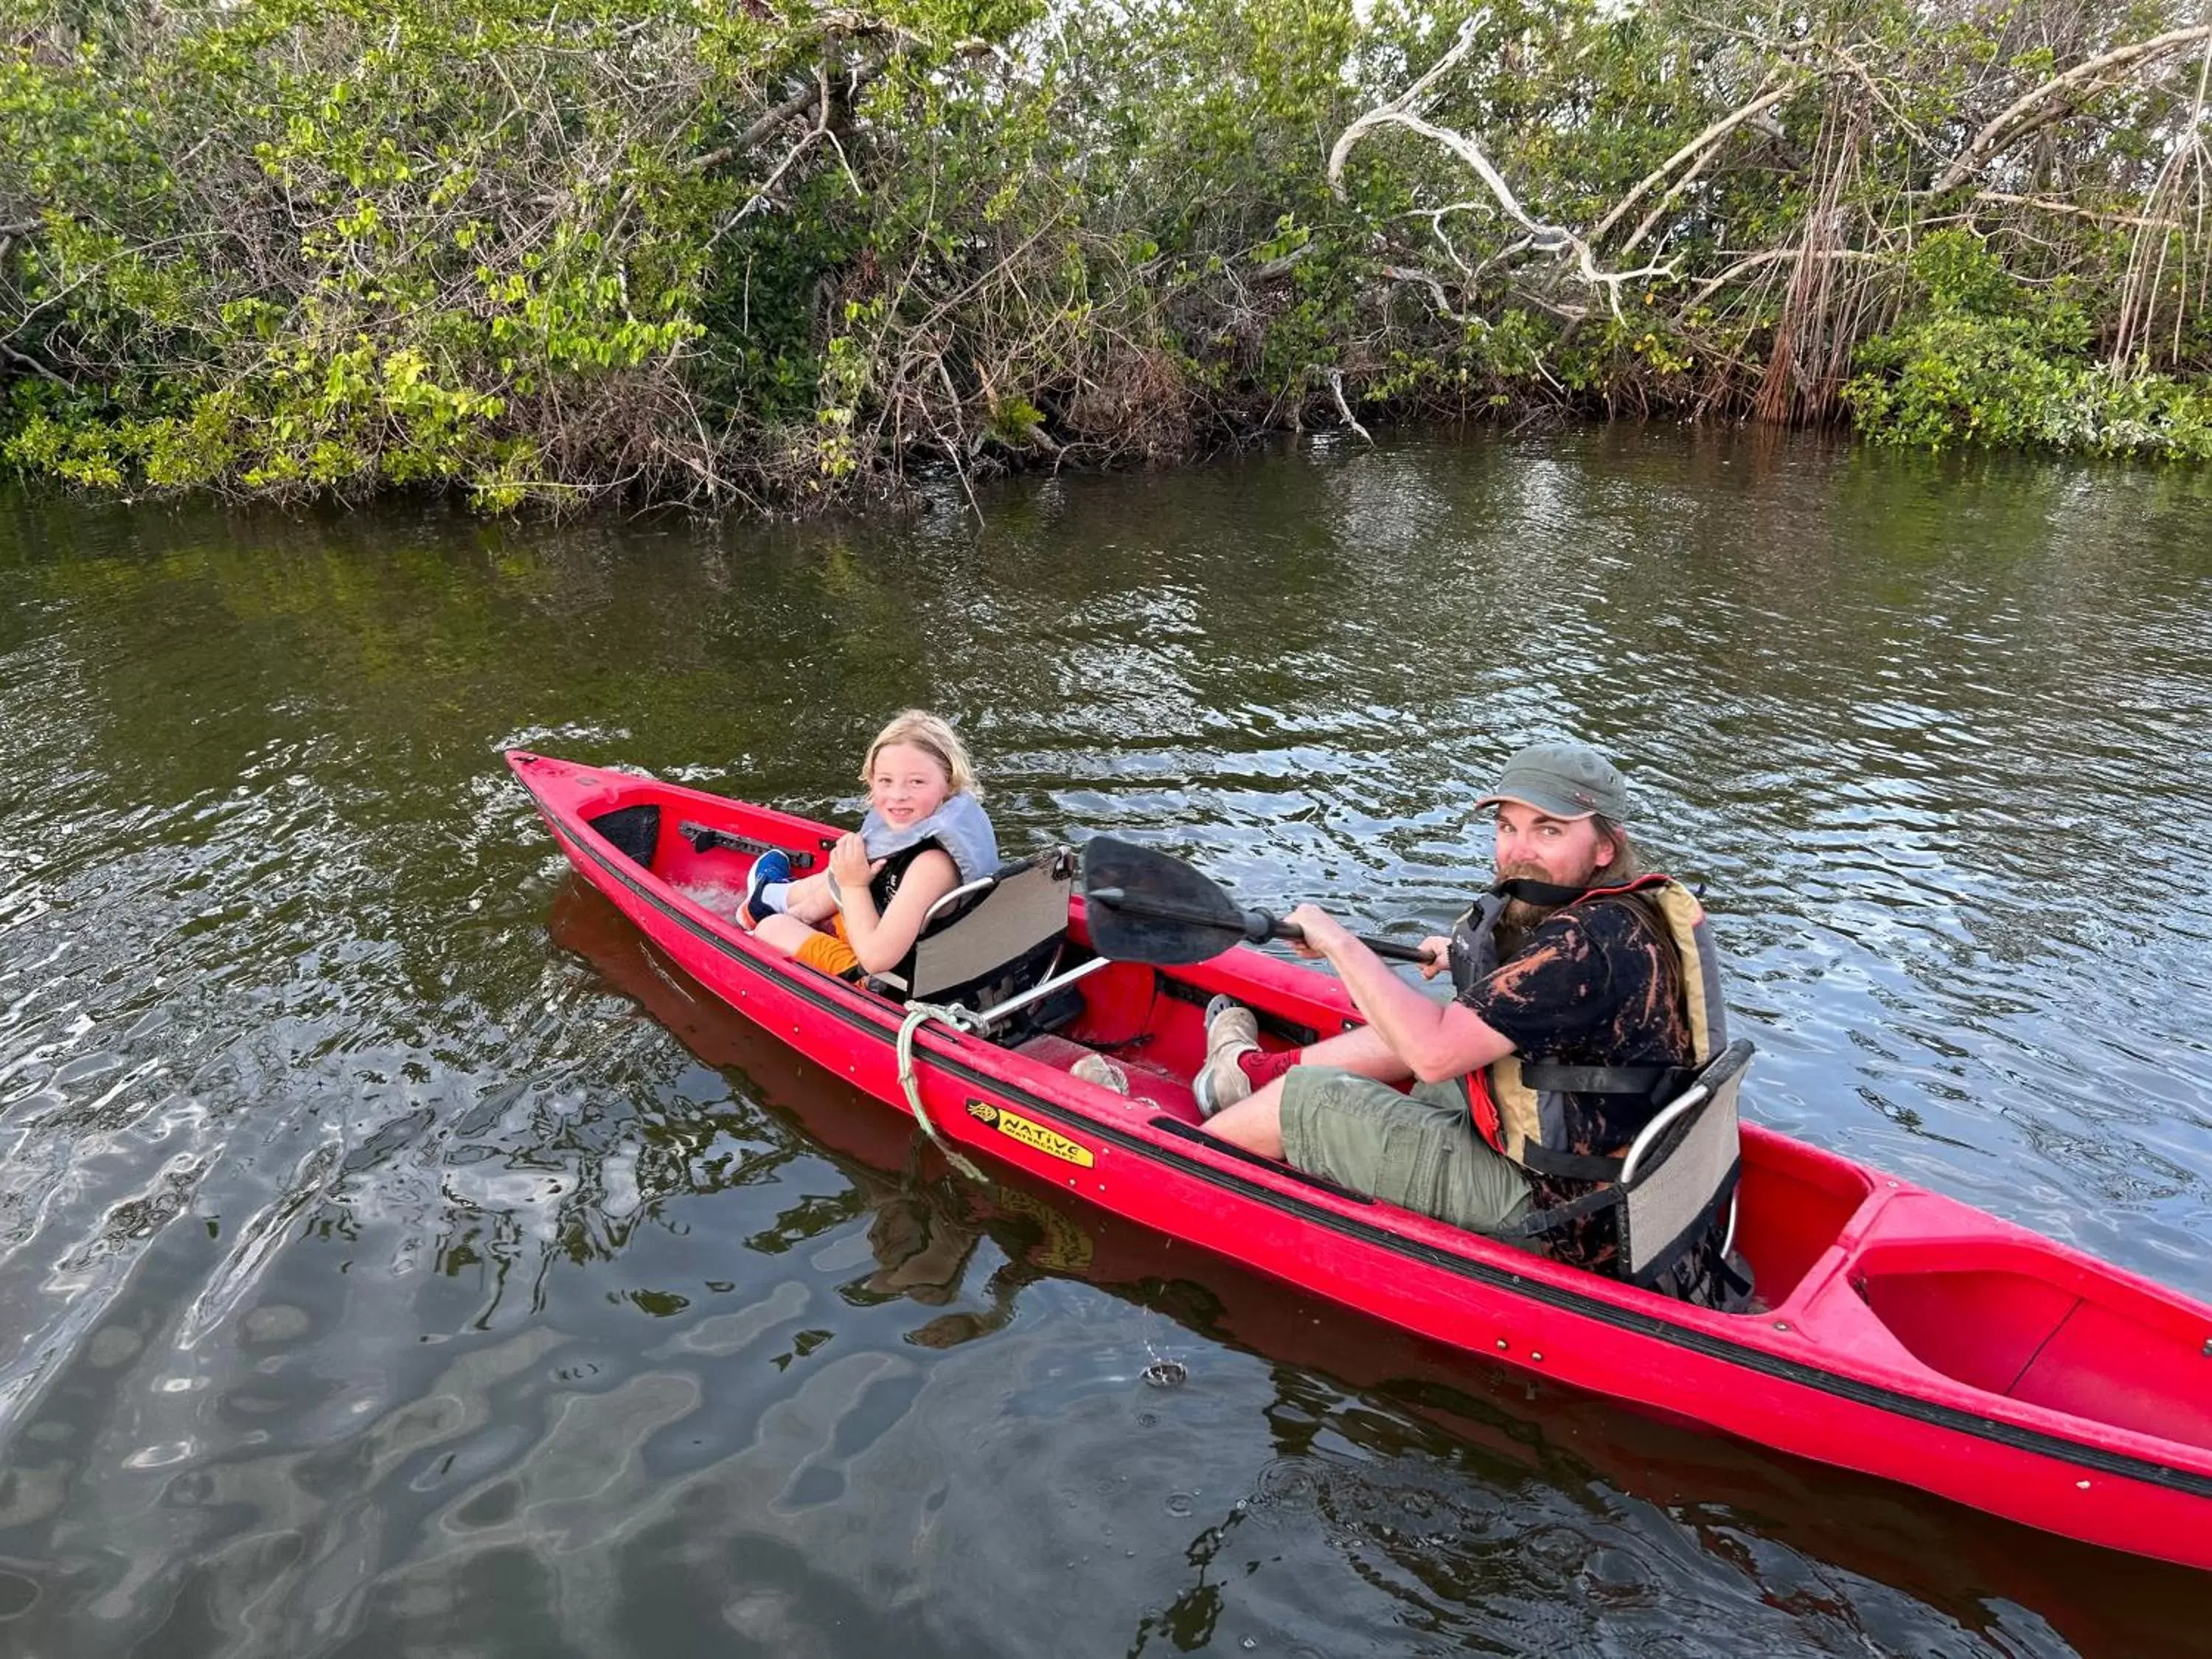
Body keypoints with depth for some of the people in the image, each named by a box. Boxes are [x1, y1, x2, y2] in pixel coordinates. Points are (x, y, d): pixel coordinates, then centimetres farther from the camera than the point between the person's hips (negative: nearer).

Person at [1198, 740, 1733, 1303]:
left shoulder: (1590, 942, -28)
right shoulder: (1629, 906, 2)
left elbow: (1434, 1054, -30)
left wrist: (1340, 943, -21)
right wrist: (1475, 960, 26)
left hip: (1563, 1227, -9)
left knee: (1312, 1097, -2)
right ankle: (1256, 1070, 36)